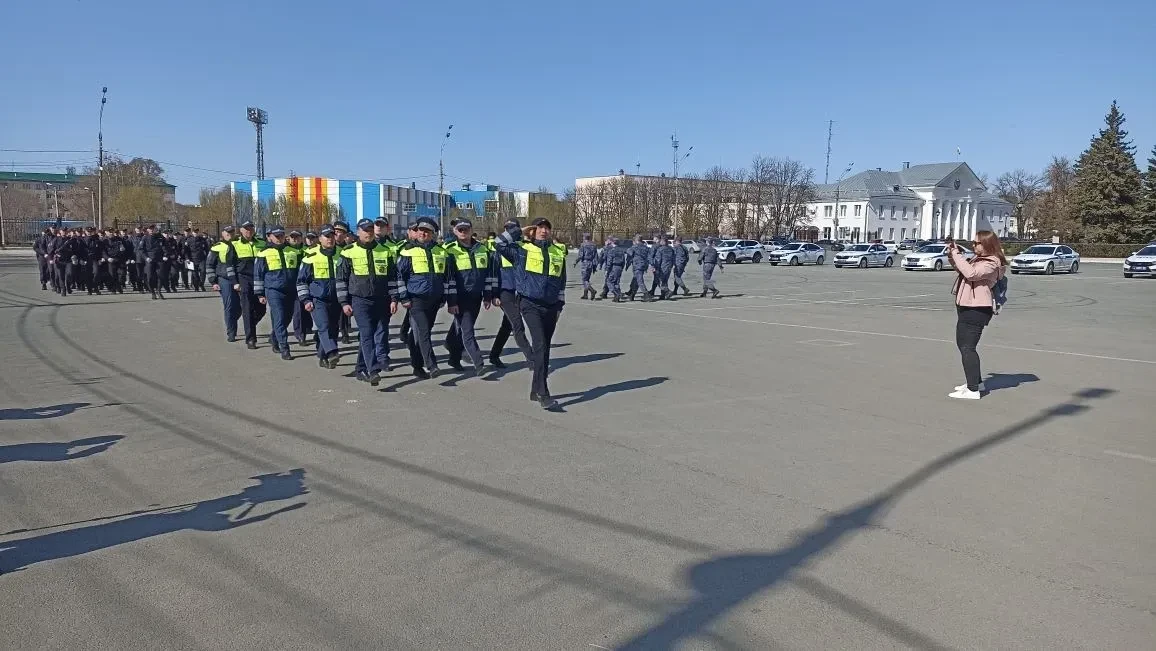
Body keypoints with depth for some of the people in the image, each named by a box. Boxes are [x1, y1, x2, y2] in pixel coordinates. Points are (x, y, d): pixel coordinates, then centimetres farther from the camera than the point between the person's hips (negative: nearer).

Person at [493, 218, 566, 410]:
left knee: (544, 348, 10)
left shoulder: (558, 252, 12)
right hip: (530, 304, -5)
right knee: (540, 345, -18)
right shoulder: (522, 249, 1)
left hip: (551, 306, 5)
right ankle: (543, 394, -20)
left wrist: (560, 305, 15)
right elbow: (501, 244, -9)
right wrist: (518, 231, 0)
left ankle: (536, 390, 23)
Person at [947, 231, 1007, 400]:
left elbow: (970, 273, -29)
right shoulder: (978, 258, 16)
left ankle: (973, 390, -12)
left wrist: (956, 253, -21)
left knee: (967, 348, -13)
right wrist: (952, 254, 10)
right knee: (963, 345, 20)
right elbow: (962, 269, 28)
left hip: (976, 309, -11)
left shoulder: (991, 264, -14)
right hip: (967, 307, 11)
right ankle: (976, 382, 33)